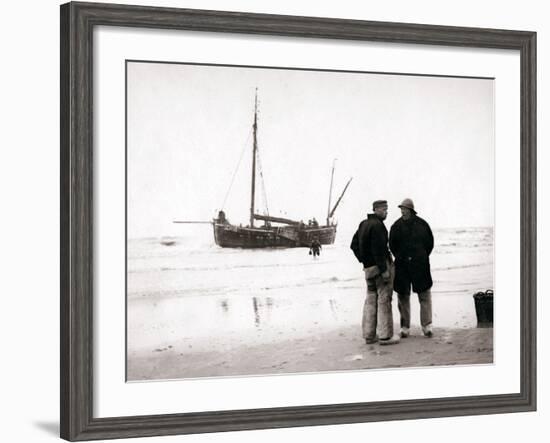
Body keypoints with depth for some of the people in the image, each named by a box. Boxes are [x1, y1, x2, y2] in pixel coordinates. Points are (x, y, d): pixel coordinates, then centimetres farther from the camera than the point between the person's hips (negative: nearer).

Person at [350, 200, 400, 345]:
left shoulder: (363, 224, 13)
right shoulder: (377, 225, -16)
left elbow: (354, 245, 18)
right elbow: (378, 249, -22)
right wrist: (384, 269, -21)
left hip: (368, 268, 9)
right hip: (380, 266, -9)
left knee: (371, 300, 13)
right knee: (384, 299, -5)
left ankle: (369, 335, 17)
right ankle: (385, 336, -4)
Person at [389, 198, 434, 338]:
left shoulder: (422, 224, 0)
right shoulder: (396, 226, 1)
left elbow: (430, 243, 8)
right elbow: (392, 245, 8)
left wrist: (422, 257, 5)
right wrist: (400, 258, 3)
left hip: (420, 265, -1)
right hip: (402, 266, 1)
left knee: (425, 295, -1)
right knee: (403, 296, 3)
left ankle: (427, 325, 3)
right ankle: (405, 327, 8)